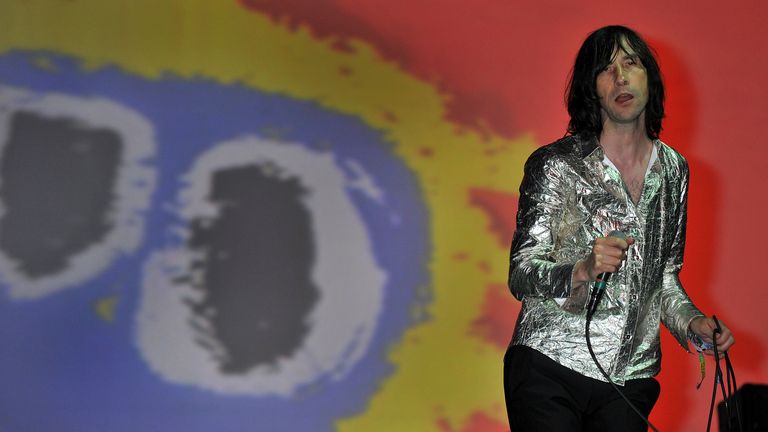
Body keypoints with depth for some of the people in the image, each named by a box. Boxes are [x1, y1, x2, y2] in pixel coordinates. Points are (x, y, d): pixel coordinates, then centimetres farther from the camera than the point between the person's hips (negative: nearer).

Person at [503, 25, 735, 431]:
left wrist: (692, 322, 2)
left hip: (631, 379, 4)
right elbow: (520, 276, -10)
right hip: (549, 369, -4)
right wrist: (582, 271, -28)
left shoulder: (673, 170, 10)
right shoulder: (555, 165, -6)